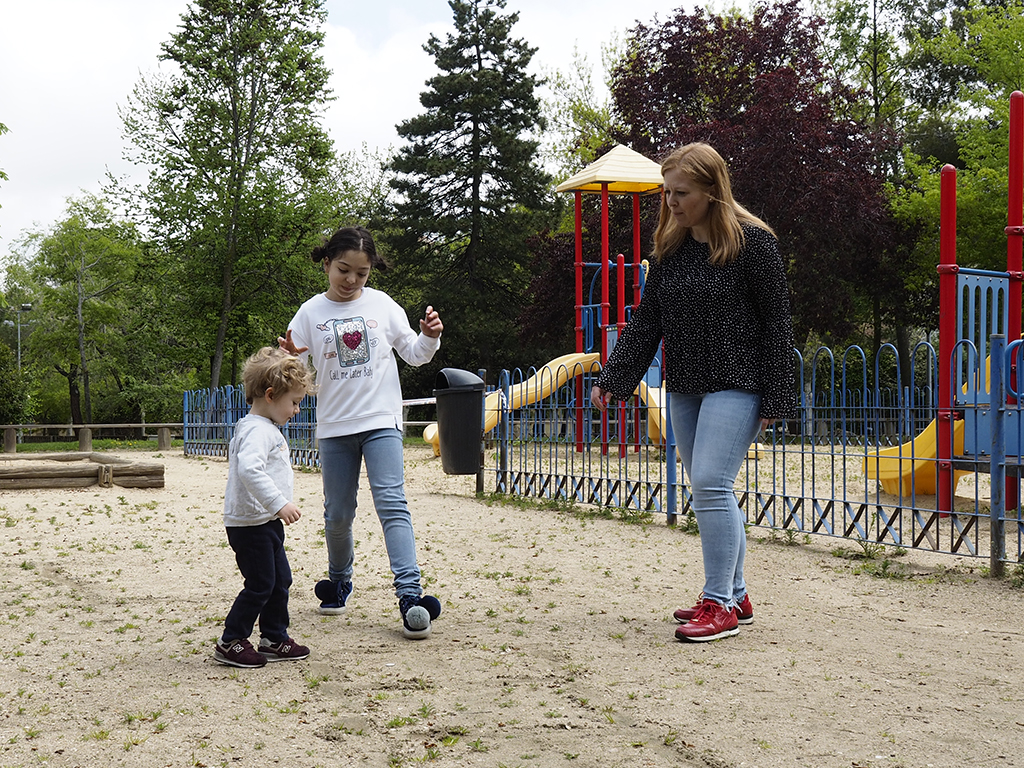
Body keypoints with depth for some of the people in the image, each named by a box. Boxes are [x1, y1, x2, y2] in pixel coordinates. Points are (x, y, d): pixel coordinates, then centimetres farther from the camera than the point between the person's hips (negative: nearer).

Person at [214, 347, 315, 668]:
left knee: (279, 580, 15)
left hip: (265, 521, 11)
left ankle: (275, 639, 25)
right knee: (260, 585, -5)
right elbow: (249, 469, -35)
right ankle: (230, 643, 5)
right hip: (250, 523, -11)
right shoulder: (258, 430, -20)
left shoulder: (265, 429, 15)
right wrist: (279, 503, -36)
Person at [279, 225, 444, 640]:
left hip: (381, 420, -1)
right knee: (337, 513, 9)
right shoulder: (311, 313, 2)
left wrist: (429, 338, -10)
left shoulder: (382, 305, 3)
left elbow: (414, 354, 10)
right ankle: (339, 580, 33)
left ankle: (410, 594, -20)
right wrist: (290, 358, -19)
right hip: (334, 425, 1)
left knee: (391, 504, -14)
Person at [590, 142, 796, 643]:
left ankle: (719, 605, -8)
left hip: (736, 385, -7)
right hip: (684, 388, 7)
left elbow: (776, 323, -9)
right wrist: (612, 379, 4)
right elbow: (646, 320, 12)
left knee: (710, 483, -15)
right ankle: (734, 597, 20)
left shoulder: (752, 241, -9)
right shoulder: (671, 247, 10)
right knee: (709, 491, 10)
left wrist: (774, 399, -12)